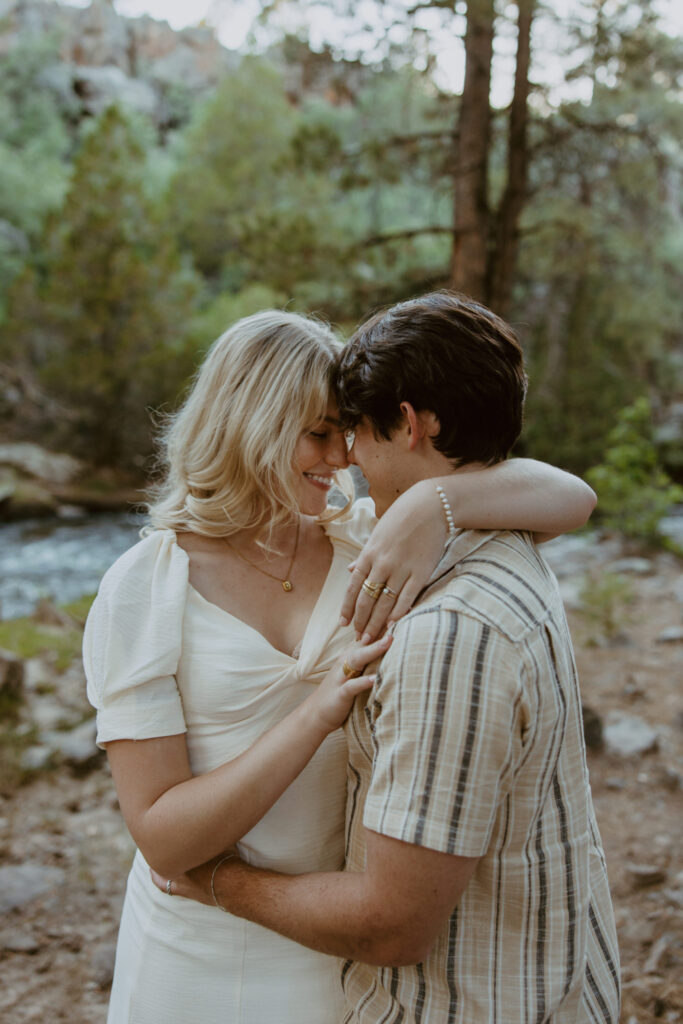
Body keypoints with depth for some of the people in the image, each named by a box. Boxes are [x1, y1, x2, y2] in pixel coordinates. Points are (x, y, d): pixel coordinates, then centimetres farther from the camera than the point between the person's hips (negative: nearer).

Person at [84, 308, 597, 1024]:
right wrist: (319, 713, -31)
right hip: (204, 957, -2)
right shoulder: (140, 592, -16)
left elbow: (570, 497, -15)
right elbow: (163, 839, -20)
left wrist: (433, 503, -34)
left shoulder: (363, 539, -8)